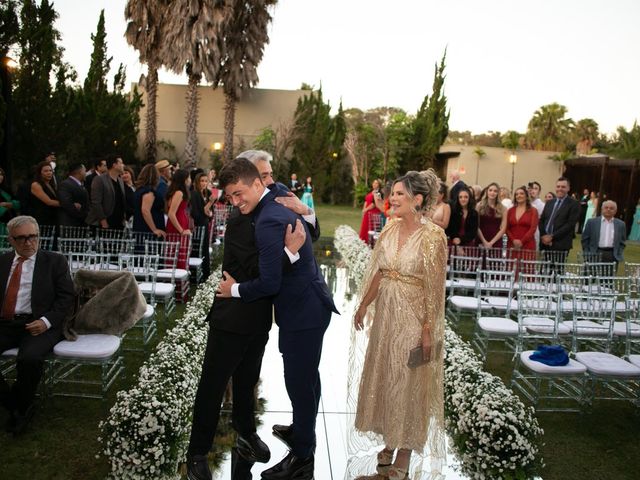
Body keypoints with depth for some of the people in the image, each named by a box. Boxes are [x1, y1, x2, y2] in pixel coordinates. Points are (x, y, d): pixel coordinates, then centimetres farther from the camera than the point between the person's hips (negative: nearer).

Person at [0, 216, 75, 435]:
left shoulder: (54, 261, 6)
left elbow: (67, 297, 0)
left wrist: (46, 321, -15)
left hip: (37, 324, -3)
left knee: (30, 359, -31)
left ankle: (23, 406, -2)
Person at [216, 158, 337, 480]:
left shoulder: (269, 221, -24)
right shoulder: (278, 198, 7)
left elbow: (269, 283, -24)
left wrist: (234, 290, -9)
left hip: (303, 311, -10)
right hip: (309, 304, 10)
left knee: (299, 381, 3)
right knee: (305, 377, 25)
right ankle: (302, 430, 46)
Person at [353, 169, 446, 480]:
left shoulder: (432, 236, -16)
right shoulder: (391, 229, 2)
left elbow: (434, 287, -16)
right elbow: (377, 273, 8)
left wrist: (429, 330, -16)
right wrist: (363, 306, 12)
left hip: (413, 317, -6)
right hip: (386, 312, 6)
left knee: (408, 381, 7)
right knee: (383, 376, 16)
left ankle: (405, 451, 27)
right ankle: (390, 442, 36)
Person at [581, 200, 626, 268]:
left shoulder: (620, 224, 11)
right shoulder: (592, 222, 5)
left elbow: (622, 243, 15)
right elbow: (584, 240, 6)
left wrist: (618, 255, 2)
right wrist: (588, 255, 0)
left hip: (612, 256, 1)